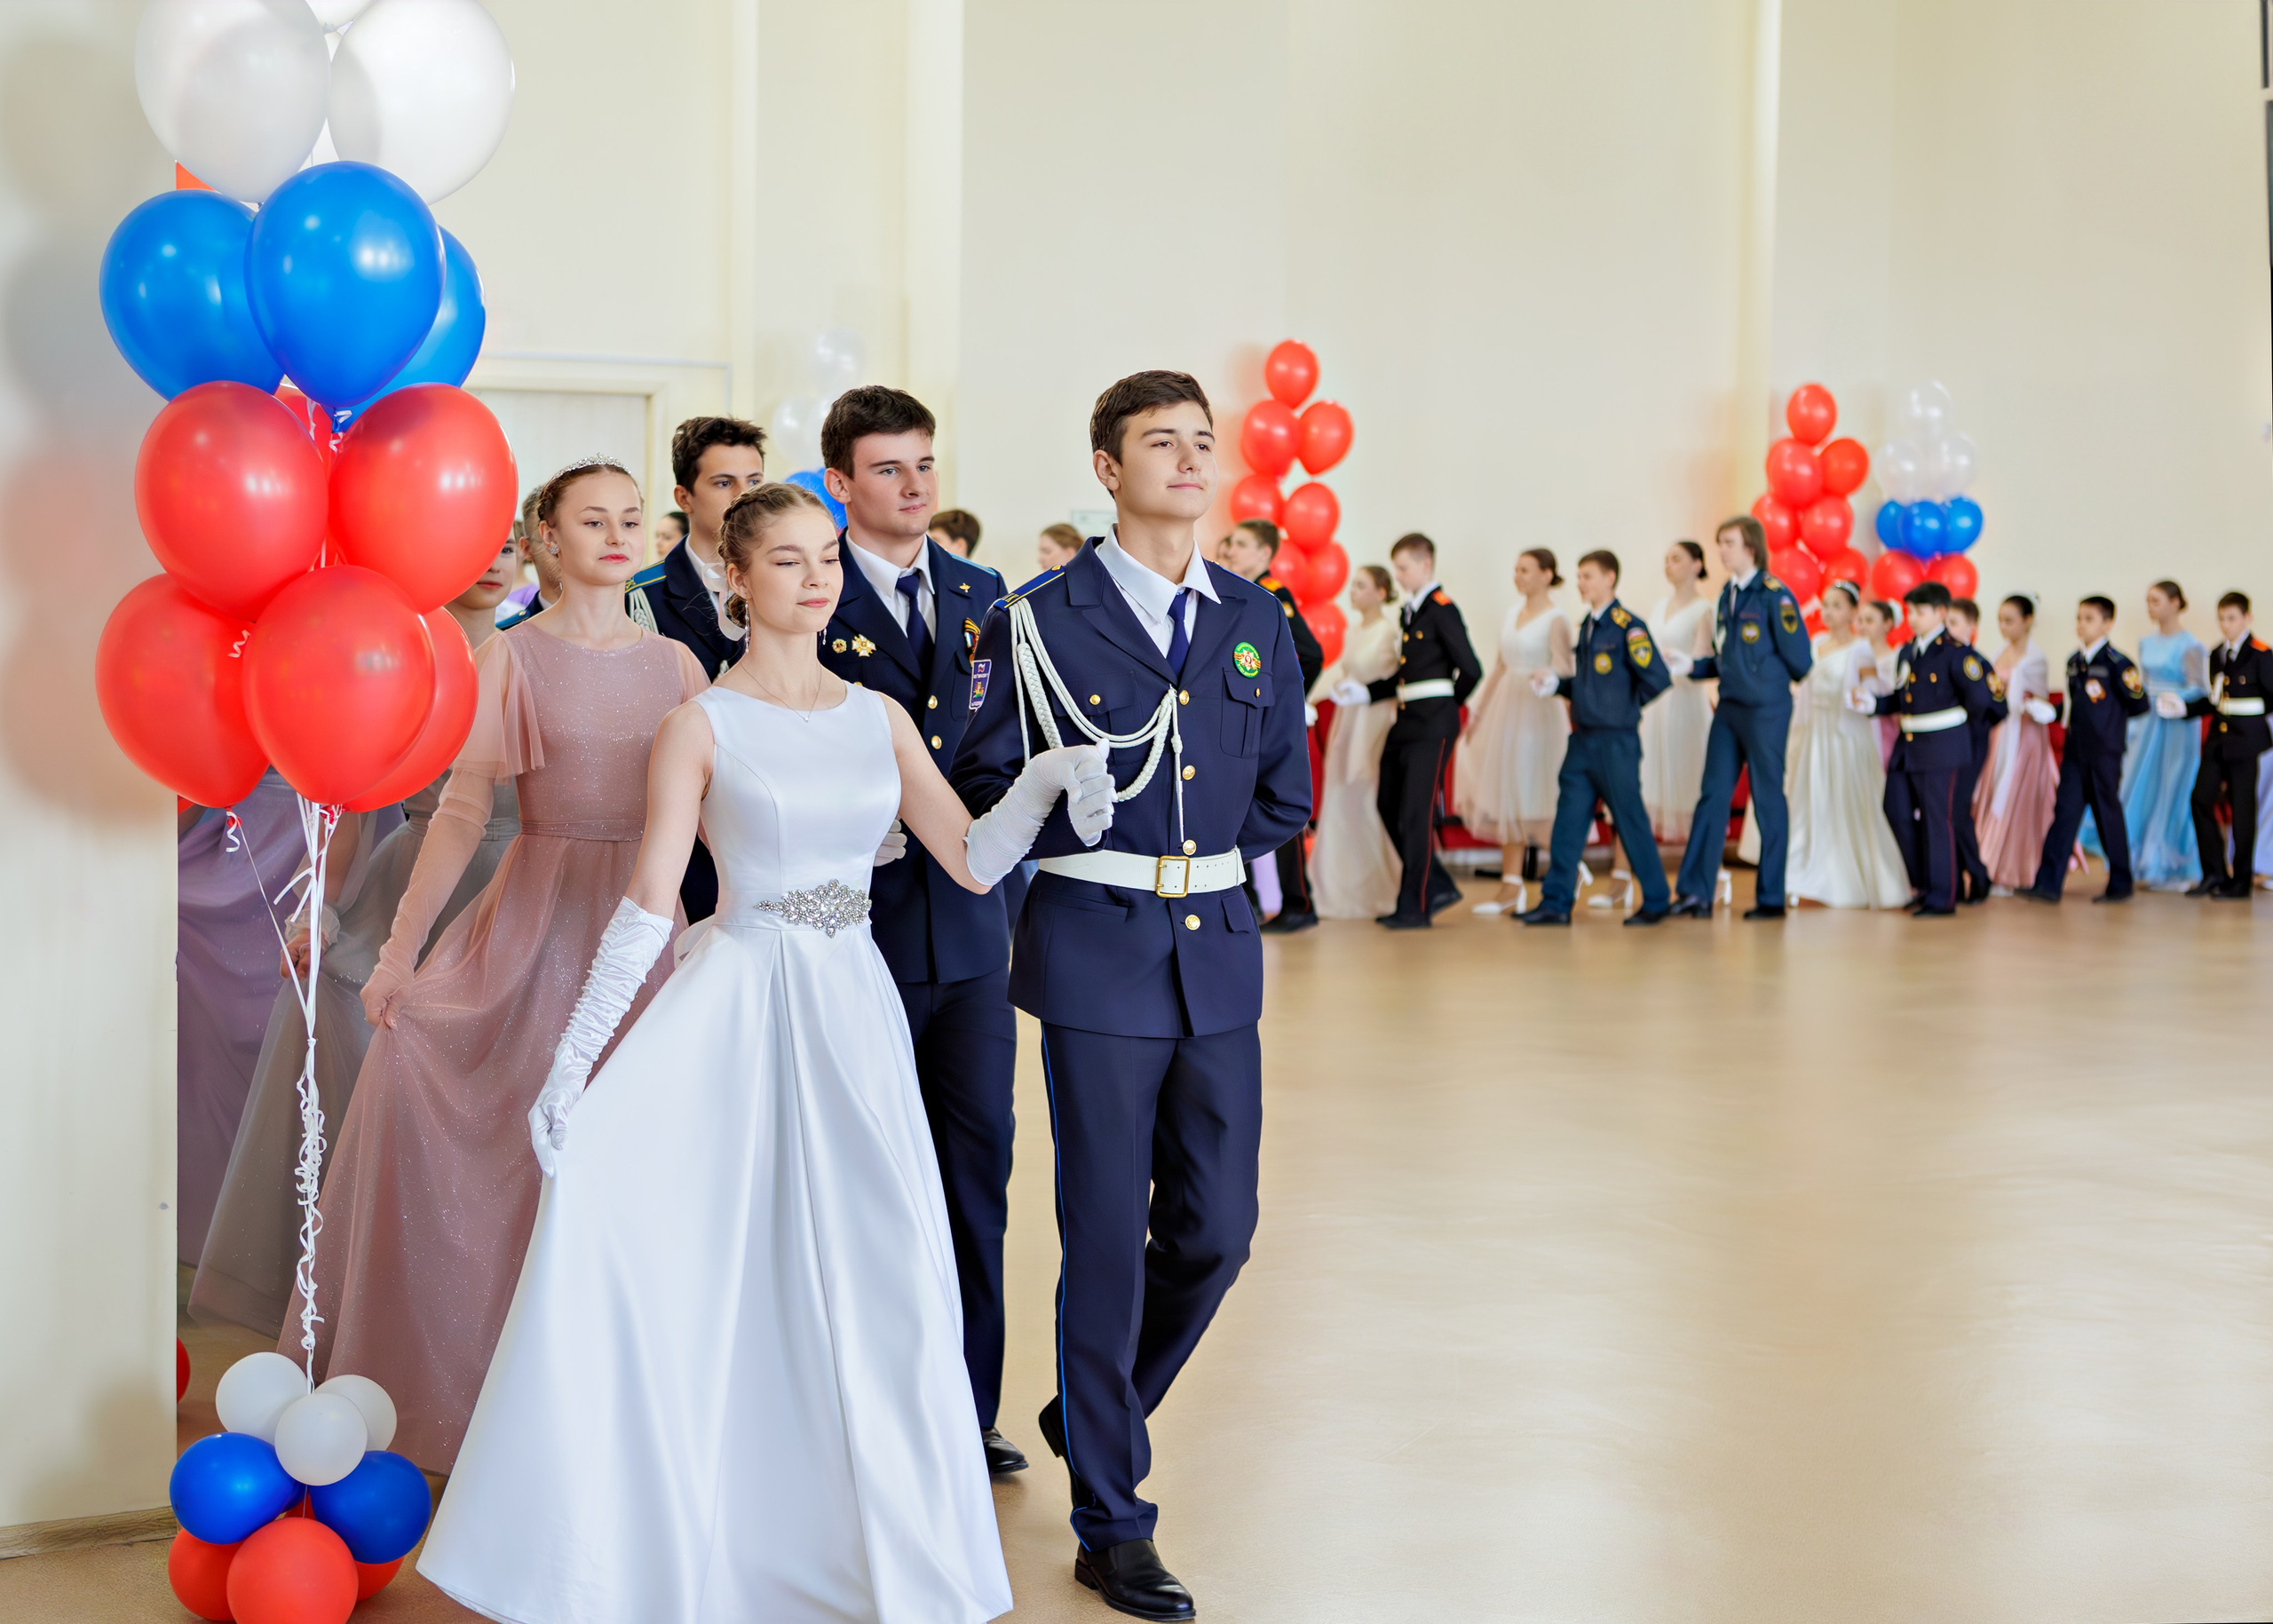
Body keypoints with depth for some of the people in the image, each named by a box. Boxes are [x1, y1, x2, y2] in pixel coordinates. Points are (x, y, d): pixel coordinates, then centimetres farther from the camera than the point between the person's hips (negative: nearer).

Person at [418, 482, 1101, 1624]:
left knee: (876, 1289, 2)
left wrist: (1046, 784, -11)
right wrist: (569, 1065, -12)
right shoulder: (701, 726, -2)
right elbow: (648, 904, -7)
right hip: (735, 1013, -3)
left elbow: (971, 861, 7)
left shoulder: (880, 718, 9)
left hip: (854, 1018, 4)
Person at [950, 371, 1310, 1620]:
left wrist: (1185, 858, 7)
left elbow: (1283, 798, 14)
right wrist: (1106, 856, -3)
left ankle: (1093, 1415, 34)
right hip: (1096, 954, -5)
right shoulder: (1043, 618, -4)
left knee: (1216, 1230, 7)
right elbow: (986, 786, -2)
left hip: (1219, 952, 5)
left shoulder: (1254, 622, 10)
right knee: (1108, 1238, 0)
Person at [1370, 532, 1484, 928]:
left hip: (1432, 725, -9)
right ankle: (1437, 886, 23)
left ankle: (1414, 907, 0)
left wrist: (1445, 705, 1)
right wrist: (1365, 692, 9)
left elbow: (1470, 670, -13)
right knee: (1389, 805, 12)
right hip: (1405, 723, 9)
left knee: (1415, 813, -7)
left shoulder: (1442, 609, -11)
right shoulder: (1407, 611, 15)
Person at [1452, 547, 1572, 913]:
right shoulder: (1512, 612, 10)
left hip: (1538, 712, -7)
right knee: (1506, 798, 7)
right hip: (1505, 707, 7)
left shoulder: (1555, 621, -10)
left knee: (1533, 796, -3)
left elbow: (1565, 677, -13)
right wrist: (1478, 711, 16)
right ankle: (1511, 885, 10)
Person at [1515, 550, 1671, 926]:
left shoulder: (1627, 626, -12)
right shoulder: (1586, 626, 13)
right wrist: (1555, 683, 4)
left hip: (1616, 743, -8)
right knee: (1568, 820, 5)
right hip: (1582, 739, 8)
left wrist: (1625, 706, -3)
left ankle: (1656, 901, 13)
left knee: (1630, 821, 1)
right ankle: (1556, 902, 8)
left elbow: (1657, 680, -15)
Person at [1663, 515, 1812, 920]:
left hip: (1765, 711, -7)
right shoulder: (1726, 597, 10)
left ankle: (1771, 897, 10)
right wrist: (1691, 666, 1)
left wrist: (1771, 686, 2)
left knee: (1768, 801, 2)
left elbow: (1797, 659, -10)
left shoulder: (1774, 595, -11)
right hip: (1729, 709, 7)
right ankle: (1695, 892, 3)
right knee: (1713, 796, 3)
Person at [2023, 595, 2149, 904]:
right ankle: (2048, 883, -4)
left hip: (2105, 753, -5)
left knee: (2108, 815, 4)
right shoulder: (2074, 662, 10)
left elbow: (2140, 706, -7)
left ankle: (2120, 884, 17)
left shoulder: (2116, 664, -10)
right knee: (2065, 813, 0)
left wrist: (2111, 716, -2)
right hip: (2074, 750, 6)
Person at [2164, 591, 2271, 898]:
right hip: (2218, 740, 6)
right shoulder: (2216, 655, 12)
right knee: (2201, 799, 0)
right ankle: (2214, 873, 12)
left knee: (2242, 807, -1)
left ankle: (2241, 881, 8)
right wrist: (2183, 707, 9)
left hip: (2245, 741, -6)